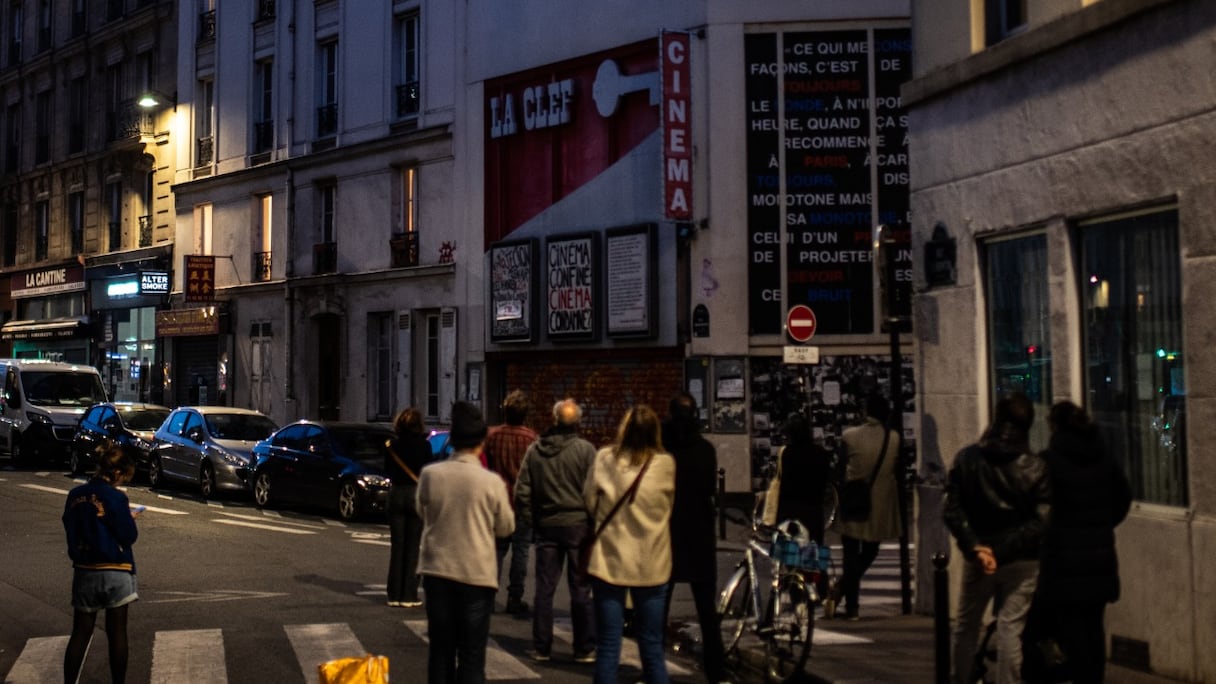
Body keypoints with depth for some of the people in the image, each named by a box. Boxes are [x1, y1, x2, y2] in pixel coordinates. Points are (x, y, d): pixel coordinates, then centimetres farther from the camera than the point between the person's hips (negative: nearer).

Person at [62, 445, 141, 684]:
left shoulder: (75, 495, 3)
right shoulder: (115, 497, -14)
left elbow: (71, 530, 15)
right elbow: (128, 536, -11)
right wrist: (129, 518, 8)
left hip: (83, 572, 5)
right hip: (115, 572, -5)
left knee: (80, 633, 10)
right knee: (117, 632, 5)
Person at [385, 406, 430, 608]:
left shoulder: (392, 445, 0)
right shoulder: (424, 445, -9)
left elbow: (388, 471, 9)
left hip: (396, 493, 3)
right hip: (416, 494, -3)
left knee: (396, 545, 9)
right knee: (412, 546, 2)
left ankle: (394, 594, 11)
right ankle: (408, 595, 0)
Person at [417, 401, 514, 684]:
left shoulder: (430, 475, -8)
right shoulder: (491, 482, -14)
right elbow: (505, 526, -1)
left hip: (437, 570, 2)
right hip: (477, 573, -2)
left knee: (440, 649, 13)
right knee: (472, 655, 6)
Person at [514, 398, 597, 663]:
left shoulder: (535, 449, 2)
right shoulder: (585, 449, -10)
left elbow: (522, 491, 3)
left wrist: (531, 521, 12)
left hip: (546, 525, 3)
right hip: (578, 524, -3)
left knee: (544, 589, 10)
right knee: (581, 590, 4)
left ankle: (541, 648, 13)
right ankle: (584, 649, 7)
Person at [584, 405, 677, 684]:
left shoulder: (604, 459, -5)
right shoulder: (666, 464, -6)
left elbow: (590, 501, 6)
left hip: (609, 560, 0)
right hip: (650, 564, 0)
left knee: (608, 647, 4)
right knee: (651, 648, 11)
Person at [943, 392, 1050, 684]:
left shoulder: (966, 459, -3)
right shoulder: (1036, 467, -9)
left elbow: (951, 510, -8)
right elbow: (1041, 521, -15)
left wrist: (973, 547, -12)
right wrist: (1006, 550, -14)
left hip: (978, 556, 2)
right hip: (1022, 561, -2)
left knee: (965, 624, 16)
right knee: (1010, 628, -1)